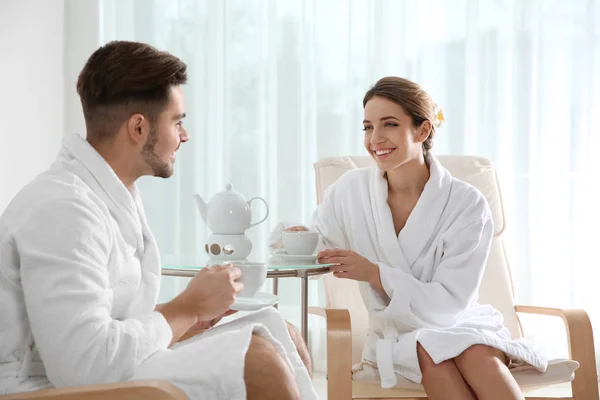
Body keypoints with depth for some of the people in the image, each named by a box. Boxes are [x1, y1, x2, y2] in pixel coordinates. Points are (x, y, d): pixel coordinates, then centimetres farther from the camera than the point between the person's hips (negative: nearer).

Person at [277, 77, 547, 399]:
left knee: (477, 356, -35)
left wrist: (374, 273, -26)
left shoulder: (467, 204, -11)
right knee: (429, 353, -33)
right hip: (397, 336, 1)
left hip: (461, 327, -1)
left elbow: (448, 303, -14)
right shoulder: (350, 191, -5)